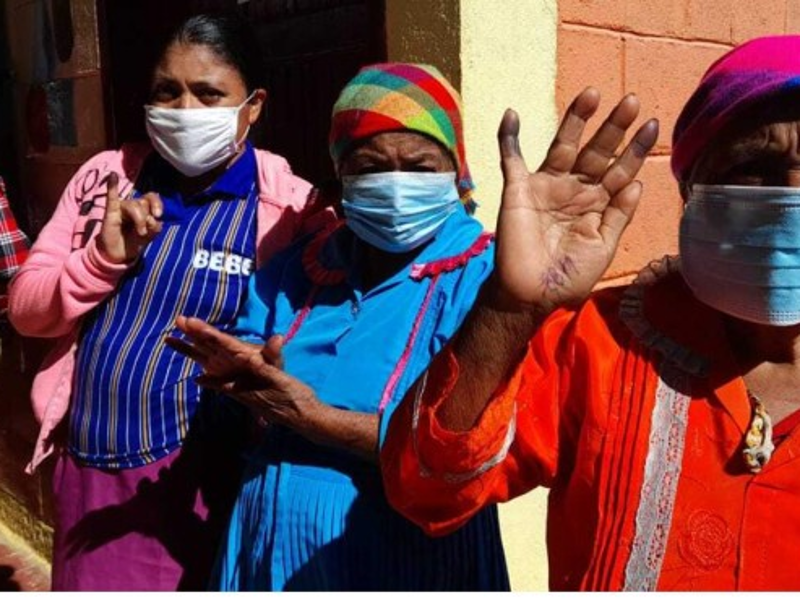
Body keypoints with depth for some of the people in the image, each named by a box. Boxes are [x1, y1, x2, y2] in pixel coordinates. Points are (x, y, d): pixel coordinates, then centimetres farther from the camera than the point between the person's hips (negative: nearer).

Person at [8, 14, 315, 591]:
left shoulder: (288, 207, -10)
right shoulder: (105, 176, 3)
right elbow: (25, 310, 2)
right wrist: (104, 256, -16)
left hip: (197, 478, -4)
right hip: (87, 468, 5)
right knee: (87, 586, 21)